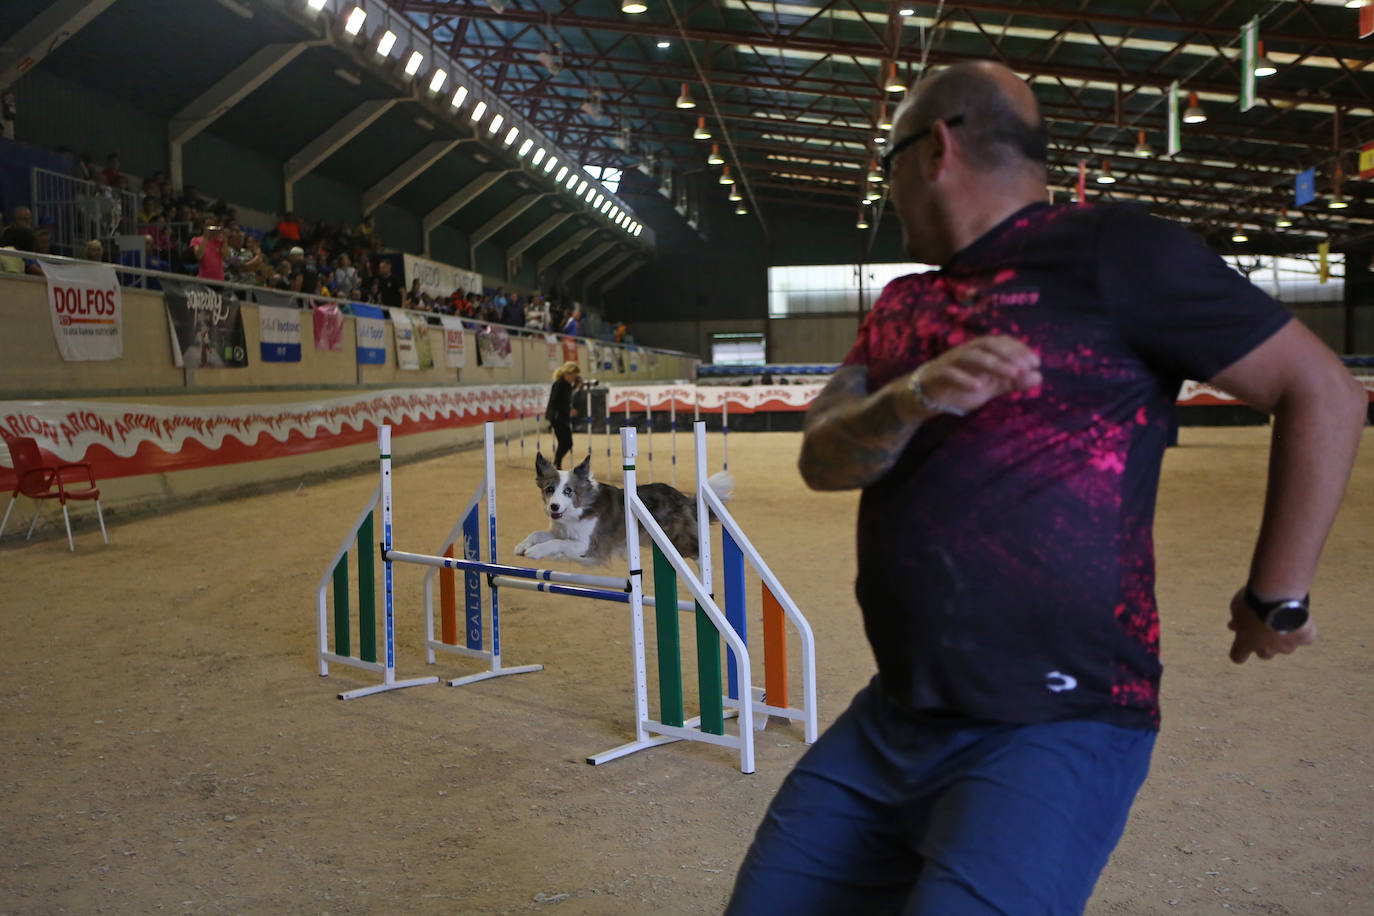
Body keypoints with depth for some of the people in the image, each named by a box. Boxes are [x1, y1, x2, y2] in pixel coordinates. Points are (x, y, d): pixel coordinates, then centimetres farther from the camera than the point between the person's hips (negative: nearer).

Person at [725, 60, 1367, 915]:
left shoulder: (1109, 251, -7)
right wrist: (914, 396, -20)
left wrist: (1277, 599, -2)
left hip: (1055, 729, -7)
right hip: (893, 718, 7)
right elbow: (822, 458, 0)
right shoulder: (903, 306, 14)